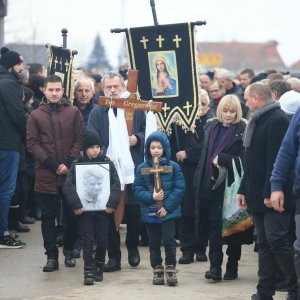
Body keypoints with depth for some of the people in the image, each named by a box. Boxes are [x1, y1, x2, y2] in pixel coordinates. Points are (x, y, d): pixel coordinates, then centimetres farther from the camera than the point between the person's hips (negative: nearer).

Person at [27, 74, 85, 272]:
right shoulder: (36, 116, 5)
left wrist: (69, 164, -10)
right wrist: (52, 164, -10)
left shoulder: (73, 113, 4)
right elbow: (32, 143, -1)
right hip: (46, 176, 0)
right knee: (48, 217, 2)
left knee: (72, 215, 5)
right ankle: (52, 256, 7)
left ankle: (69, 251, 20)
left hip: (71, 174, 0)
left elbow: (80, 139, 1)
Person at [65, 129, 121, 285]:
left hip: (102, 208, 1)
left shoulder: (107, 163, 2)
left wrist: (112, 203, -11)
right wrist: (75, 204, -15)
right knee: (87, 240, 0)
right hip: (85, 209, -1)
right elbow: (69, 185, -6)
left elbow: (116, 183, -1)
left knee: (102, 239, 5)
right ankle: (88, 271, 3)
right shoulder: (77, 164, -1)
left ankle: (99, 266, 26)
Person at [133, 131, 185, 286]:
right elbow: (137, 190, -1)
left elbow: (179, 188, -6)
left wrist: (167, 206, -13)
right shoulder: (142, 168, 1)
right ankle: (157, 270, 19)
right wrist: (151, 197, -18)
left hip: (168, 211, -2)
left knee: (169, 240, -6)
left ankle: (170, 269, 4)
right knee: (154, 242, 9)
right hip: (150, 212, 2)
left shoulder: (173, 167, -3)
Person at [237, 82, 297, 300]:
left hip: (273, 195, -9)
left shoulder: (278, 120, -13)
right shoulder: (258, 121, 17)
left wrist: (270, 193, -23)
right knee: (265, 243, 8)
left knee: (276, 240, -11)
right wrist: (244, 189, 17)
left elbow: (277, 159, -20)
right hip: (258, 195, 9)